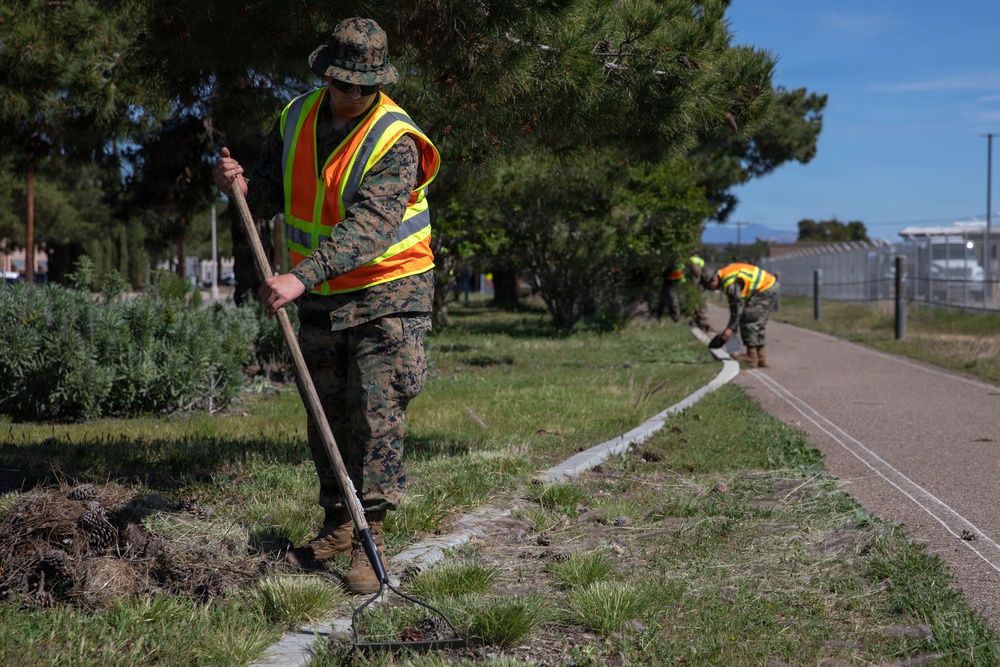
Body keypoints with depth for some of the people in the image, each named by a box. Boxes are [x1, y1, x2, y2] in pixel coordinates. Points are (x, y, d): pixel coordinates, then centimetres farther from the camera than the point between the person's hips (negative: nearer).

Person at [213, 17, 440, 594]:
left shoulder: (396, 141, -18)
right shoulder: (296, 120, 2)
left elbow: (367, 227, -30)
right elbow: (271, 195, 10)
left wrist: (301, 277, -40)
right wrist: (243, 185, -15)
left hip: (387, 294, -6)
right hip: (320, 295, 6)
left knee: (377, 416, -9)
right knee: (326, 415, 10)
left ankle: (369, 539, -3)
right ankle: (339, 524, 24)